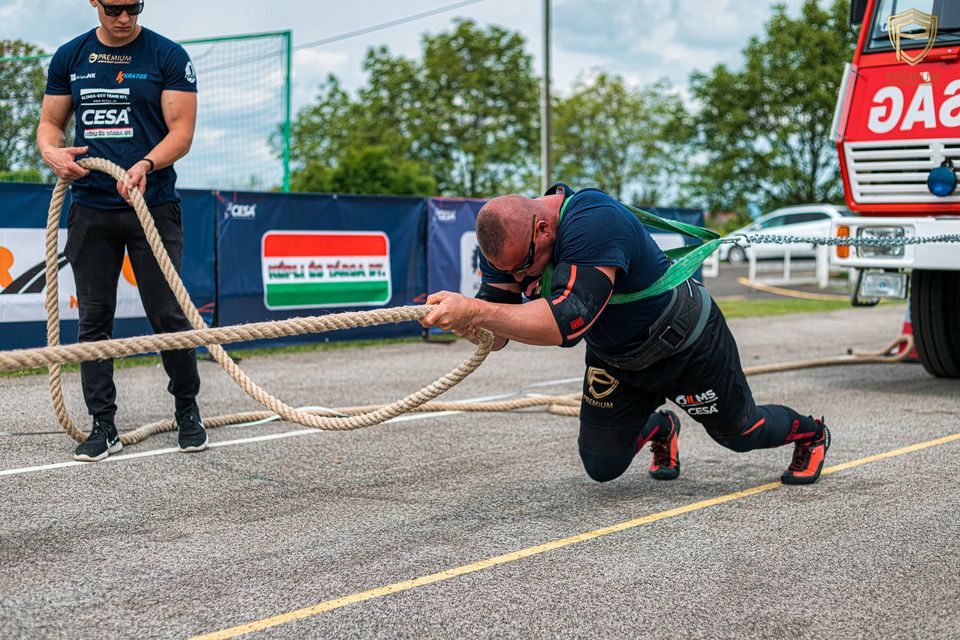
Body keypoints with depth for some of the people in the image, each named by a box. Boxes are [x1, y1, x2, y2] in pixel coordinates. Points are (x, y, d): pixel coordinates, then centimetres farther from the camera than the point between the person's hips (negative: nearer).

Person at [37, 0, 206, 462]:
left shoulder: (168, 57, -1)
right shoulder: (69, 57, 10)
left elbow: (182, 129, -6)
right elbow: (50, 122, 15)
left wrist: (145, 165, -24)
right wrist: (52, 151, -8)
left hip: (154, 206, -3)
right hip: (90, 208, 3)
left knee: (167, 314, -3)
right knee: (93, 319, 3)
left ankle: (187, 410, 17)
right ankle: (103, 425, 10)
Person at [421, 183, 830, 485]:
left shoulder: (592, 223, -41)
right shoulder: (504, 239, -18)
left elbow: (568, 322, -52)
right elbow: (494, 339, -18)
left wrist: (475, 311, -58)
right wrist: (467, 323, -41)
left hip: (688, 345, -6)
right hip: (613, 359, 6)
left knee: (740, 432, 15)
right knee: (602, 467, 8)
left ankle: (809, 433, 49)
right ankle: (659, 430, 42)